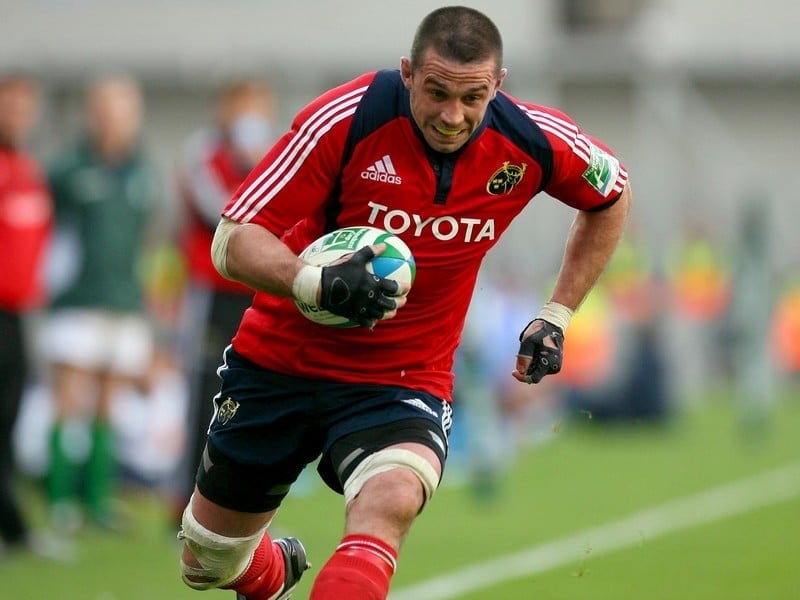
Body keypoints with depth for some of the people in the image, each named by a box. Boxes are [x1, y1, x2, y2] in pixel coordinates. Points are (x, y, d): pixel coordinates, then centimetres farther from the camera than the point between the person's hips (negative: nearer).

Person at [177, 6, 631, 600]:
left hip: (406, 380, 0)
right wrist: (317, 284, -40)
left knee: (391, 502, -35)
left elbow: (613, 194, 10)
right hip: (280, 360, 0)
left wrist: (557, 316, 5)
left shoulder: (532, 141, -14)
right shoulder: (345, 120, -23)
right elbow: (234, 240, -21)